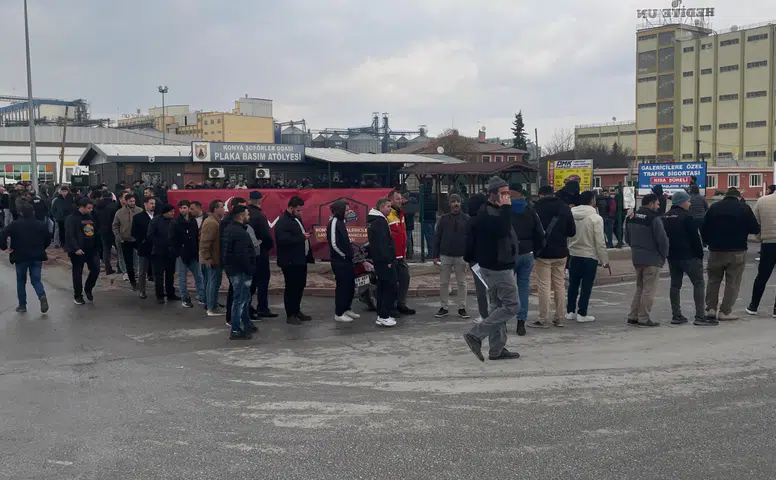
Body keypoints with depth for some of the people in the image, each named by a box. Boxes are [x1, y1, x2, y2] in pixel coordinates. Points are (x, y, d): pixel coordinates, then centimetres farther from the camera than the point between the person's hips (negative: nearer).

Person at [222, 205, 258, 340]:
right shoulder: (240, 232, -21)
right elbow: (242, 255, -26)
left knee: (245, 297, 21)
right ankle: (236, 331, 0)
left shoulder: (230, 228, 12)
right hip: (240, 270, -11)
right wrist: (249, 270, -18)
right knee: (240, 299, -5)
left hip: (232, 267, 11)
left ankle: (247, 324, 32)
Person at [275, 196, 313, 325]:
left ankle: (297, 311, 28)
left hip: (301, 260, 9)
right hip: (290, 261, -9)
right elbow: (284, 240, -29)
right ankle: (290, 315, 6)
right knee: (291, 288, -2)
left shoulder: (297, 218, 14)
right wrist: (302, 237, -22)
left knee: (300, 286, 16)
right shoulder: (282, 222, -16)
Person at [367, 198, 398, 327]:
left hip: (378, 260, 11)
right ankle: (384, 316, -8)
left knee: (383, 286, 14)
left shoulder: (373, 220, 17)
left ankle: (381, 315, 18)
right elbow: (382, 243, -23)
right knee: (392, 287, -8)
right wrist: (388, 260, -21)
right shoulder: (380, 221, -16)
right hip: (384, 260, -11)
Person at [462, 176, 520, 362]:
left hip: (498, 266, 11)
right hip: (498, 268, -11)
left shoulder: (495, 211, 16)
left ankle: (497, 349, 18)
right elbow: (502, 229, -36)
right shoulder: (487, 213, -18)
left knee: (498, 306, 13)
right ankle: (476, 335, -7)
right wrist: (506, 207, -28)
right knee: (512, 305, -8)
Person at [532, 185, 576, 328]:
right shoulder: (564, 207, 4)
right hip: (561, 252, 5)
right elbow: (572, 231, 6)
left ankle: (544, 320, -1)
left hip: (543, 253, -4)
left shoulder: (537, 207, -9)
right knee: (560, 285, 12)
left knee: (544, 286, -2)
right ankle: (559, 318, 16)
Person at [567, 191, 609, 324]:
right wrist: (604, 260, -5)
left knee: (573, 284, 14)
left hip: (573, 255, 5)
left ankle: (570, 311, 20)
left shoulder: (571, 214, -1)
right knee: (586, 286, 3)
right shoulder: (596, 218, -15)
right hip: (589, 257, -5)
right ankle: (582, 313, 6)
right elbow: (600, 242, -14)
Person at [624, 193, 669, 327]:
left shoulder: (632, 217, 9)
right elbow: (662, 239, -16)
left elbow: (627, 238, 15)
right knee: (648, 290, 0)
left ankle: (633, 316, 17)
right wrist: (664, 255, -2)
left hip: (636, 258, 8)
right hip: (652, 259, -7)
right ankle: (644, 319, 2)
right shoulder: (654, 218, -15)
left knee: (639, 288, 17)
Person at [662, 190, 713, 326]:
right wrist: (700, 254, -5)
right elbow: (695, 237, -13)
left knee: (675, 285, 10)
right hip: (689, 256, -8)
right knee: (698, 284, -2)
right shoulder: (687, 216, -12)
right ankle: (700, 316, -6)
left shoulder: (665, 217, 12)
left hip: (672, 256, 8)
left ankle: (676, 316, 10)